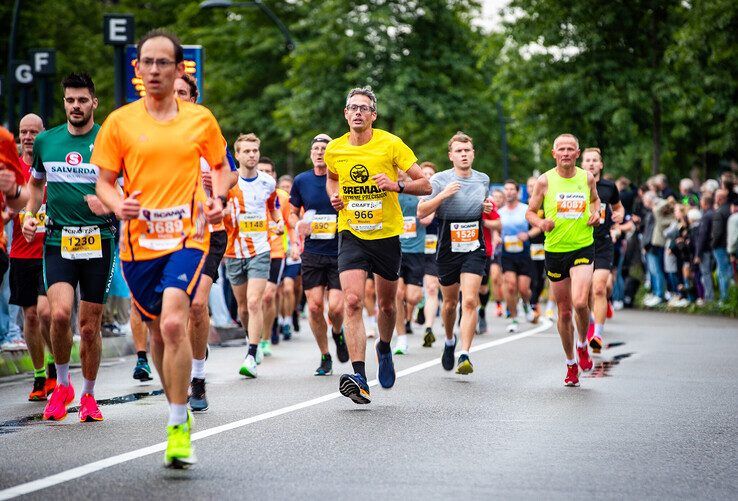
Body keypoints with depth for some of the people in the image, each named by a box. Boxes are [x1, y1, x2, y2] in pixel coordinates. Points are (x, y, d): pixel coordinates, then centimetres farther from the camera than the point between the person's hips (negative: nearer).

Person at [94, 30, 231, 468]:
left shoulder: (201, 119, 5)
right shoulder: (120, 122, 3)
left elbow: (220, 164, 20)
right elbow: (104, 180, 6)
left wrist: (219, 199, 0)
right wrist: (118, 205, -15)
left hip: (188, 235, -2)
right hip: (139, 239, 2)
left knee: (174, 322, -21)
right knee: (158, 331, 11)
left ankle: (179, 428, -14)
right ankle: (179, 410, 34)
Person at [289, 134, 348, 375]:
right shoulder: (301, 181, 6)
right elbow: (293, 212, 17)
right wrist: (298, 224, -4)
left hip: (340, 253, -2)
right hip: (312, 253, 2)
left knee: (335, 308, -11)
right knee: (315, 307, -3)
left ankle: (338, 333, 25)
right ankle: (325, 356, 15)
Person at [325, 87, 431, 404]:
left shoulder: (391, 144, -10)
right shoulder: (334, 150, -1)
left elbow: (425, 185, -7)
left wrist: (397, 185, -25)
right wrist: (334, 196, 2)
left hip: (387, 235, 0)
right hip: (351, 235, 1)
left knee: (386, 304, 13)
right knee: (352, 300, -18)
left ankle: (384, 350, 46)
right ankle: (359, 377, -23)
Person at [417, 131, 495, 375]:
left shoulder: (483, 179, 8)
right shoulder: (440, 179, -4)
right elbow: (421, 212, -9)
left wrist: (487, 208, 4)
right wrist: (443, 194, -20)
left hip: (474, 249, 1)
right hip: (448, 250, -1)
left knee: (469, 301, -15)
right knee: (450, 303, 12)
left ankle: (464, 355, -17)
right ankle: (449, 341, 41)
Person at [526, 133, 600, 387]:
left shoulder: (587, 178, 3)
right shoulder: (545, 180, -3)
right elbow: (530, 212, 5)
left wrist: (596, 213, 2)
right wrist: (541, 222, -16)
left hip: (583, 248, 0)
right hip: (555, 250, 0)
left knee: (580, 302, -21)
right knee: (564, 311, 7)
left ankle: (582, 345, 9)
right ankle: (571, 364, 24)